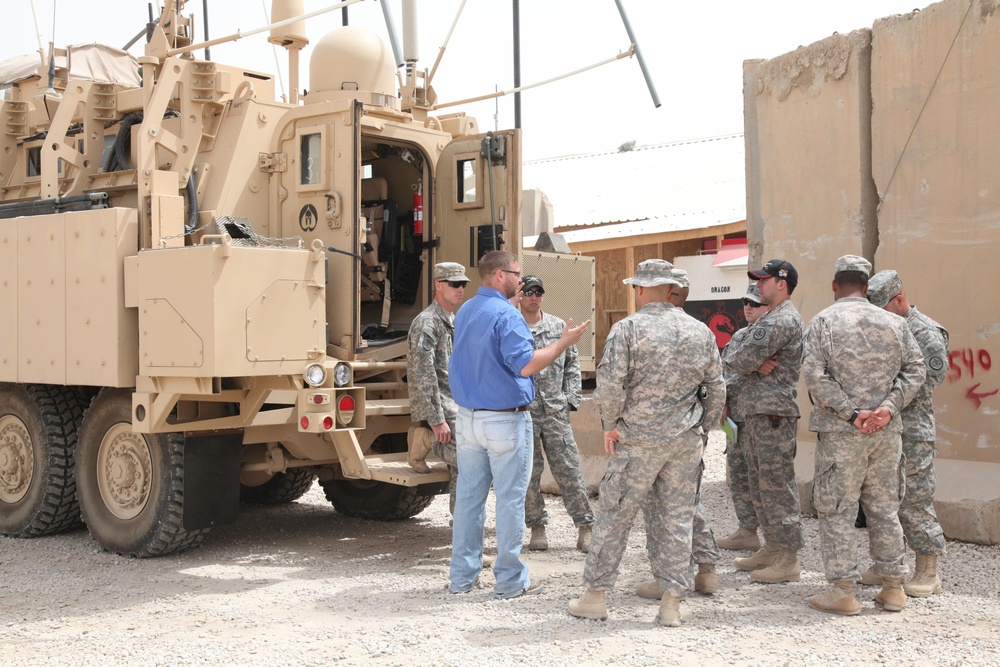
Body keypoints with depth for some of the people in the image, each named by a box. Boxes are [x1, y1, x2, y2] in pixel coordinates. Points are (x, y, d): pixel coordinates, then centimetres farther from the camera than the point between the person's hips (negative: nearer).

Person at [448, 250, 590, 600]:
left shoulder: (464, 312, 11)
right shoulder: (506, 315, -15)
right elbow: (526, 365, -23)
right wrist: (564, 342, -14)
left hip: (468, 418, 8)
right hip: (505, 420, -7)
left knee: (468, 496, 12)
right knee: (510, 499, 1)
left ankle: (462, 575, 18)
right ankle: (510, 580, 7)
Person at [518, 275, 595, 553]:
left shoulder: (559, 327, 10)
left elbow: (572, 364, 13)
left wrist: (571, 399, 4)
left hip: (555, 411, 1)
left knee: (569, 469, 0)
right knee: (528, 473, 4)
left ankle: (585, 528, 8)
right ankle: (537, 527, 17)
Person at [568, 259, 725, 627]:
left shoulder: (628, 328, -8)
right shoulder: (700, 331, 7)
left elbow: (610, 384, -15)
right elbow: (716, 387, 11)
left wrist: (611, 425, -2)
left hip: (638, 439, -4)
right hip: (685, 441, 4)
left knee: (615, 515, 5)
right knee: (676, 519, 9)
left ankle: (595, 595, 13)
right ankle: (672, 602, 10)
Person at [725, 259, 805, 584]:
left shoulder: (782, 320, -14)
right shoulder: (768, 319, 20)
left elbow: (739, 361, -19)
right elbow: (731, 357, 14)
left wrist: (747, 361, 4)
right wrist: (754, 363, -5)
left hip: (773, 414, -11)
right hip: (755, 412, 11)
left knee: (776, 485, -7)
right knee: (759, 483, 15)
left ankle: (789, 560, -2)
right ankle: (772, 548, 25)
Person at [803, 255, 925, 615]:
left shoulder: (824, 321, -4)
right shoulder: (894, 322, 7)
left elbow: (815, 376, -13)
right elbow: (914, 369, 2)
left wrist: (851, 413, -11)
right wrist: (887, 408, -6)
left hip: (840, 432, -4)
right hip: (887, 432, 4)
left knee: (836, 511, 3)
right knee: (885, 509, 14)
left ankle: (843, 591, 4)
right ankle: (893, 587, 20)